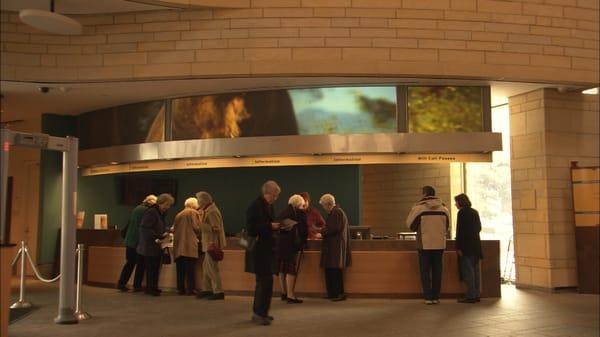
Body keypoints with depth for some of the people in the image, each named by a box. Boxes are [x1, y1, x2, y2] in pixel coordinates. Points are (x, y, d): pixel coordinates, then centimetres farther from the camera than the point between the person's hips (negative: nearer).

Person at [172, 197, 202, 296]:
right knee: (190, 269, -3)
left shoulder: (178, 215, 18)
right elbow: (197, 227, -7)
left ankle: (181, 289, 10)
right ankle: (191, 289, -3)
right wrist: (197, 235, 11)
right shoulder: (194, 213, 1)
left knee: (180, 269, 8)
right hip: (190, 244, -5)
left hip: (178, 245, 6)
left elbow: (174, 229, 14)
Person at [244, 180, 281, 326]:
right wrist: (270, 226, -21)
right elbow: (251, 228, -22)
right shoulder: (255, 206, -16)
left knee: (263, 281, 15)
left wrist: (276, 226, 1)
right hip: (259, 250, -10)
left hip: (266, 249, 10)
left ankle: (258, 312, 25)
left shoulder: (269, 206, 11)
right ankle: (260, 314, -1)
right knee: (266, 281, -9)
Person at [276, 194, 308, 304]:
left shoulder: (282, 213, 14)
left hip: (280, 243, 7)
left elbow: (278, 228, 14)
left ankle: (284, 293, 24)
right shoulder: (299, 213, -4)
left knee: (282, 269, 13)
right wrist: (302, 242, 11)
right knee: (291, 270, -4)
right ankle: (290, 295, -6)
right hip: (292, 244, -6)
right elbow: (304, 230, -3)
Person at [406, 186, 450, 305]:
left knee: (425, 271, 6)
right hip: (439, 244, 3)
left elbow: (410, 224, 0)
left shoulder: (419, 207, -8)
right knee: (437, 271, 11)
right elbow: (447, 225, 13)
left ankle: (428, 297, 3)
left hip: (424, 244, -3)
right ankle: (436, 297, 14)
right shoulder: (443, 208, 3)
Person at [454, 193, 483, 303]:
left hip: (466, 246, -8)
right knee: (475, 269, 11)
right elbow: (479, 227, 19)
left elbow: (460, 230, -15)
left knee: (468, 270, -5)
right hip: (475, 245, 8)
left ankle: (471, 295, -5)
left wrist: (458, 247, -16)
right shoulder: (475, 212, 13)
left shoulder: (462, 212, -11)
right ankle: (476, 294, 15)